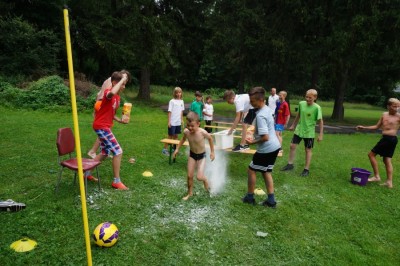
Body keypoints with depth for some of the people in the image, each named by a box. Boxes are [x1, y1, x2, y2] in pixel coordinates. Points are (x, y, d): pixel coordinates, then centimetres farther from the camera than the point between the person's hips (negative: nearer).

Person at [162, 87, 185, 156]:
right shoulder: (172, 101, -9)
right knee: (170, 136, 0)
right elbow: (169, 112, -10)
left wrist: (182, 120, 10)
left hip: (178, 122, 5)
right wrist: (169, 122, -13)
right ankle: (164, 149, 10)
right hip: (172, 122, -5)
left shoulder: (181, 101, 6)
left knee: (176, 135, 12)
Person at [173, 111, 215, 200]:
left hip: (202, 156, -3)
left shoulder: (203, 132, -29)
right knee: (189, 176, 5)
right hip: (192, 155, 3)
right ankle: (190, 193, 28)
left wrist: (212, 152, -2)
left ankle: (205, 180, 26)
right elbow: (183, 139, 8)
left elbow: (210, 139, -7)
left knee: (199, 177, -11)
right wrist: (177, 149, 6)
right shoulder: (186, 132, -18)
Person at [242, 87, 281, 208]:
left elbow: (265, 137, -27)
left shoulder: (260, 115, -23)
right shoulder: (267, 109, 7)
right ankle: (271, 200, 19)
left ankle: (250, 197, 21)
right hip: (274, 146, 9)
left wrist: (252, 142, -11)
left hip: (266, 149, -9)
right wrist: (255, 137, 17)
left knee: (251, 170, 8)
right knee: (266, 171, 18)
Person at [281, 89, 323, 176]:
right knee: (292, 146, 7)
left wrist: (321, 134, -13)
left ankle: (306, 169, 16)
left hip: (309, 132, -4)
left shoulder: (317, 108, -18)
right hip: (299, 130, 5)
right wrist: (293, 125, 20)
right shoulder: (301, 103, -5)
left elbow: (320, 121, -12)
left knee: (308, 150, 6)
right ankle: (290, 164, 22)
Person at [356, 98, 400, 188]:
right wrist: (364, 127, 14)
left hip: (390, 139, -7)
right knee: (387, 160, 10)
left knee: (371, 154, -3)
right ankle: (389, 182, 16)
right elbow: (377, 126, 18)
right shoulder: (384, 115, 11)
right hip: (386, 138, 7)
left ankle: (376, 176, 4)